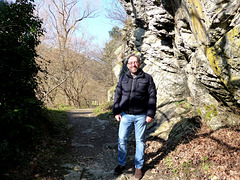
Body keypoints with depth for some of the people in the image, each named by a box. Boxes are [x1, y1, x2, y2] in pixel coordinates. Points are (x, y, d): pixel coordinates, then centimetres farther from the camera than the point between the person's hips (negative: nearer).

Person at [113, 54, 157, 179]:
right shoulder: (123, 79, 7)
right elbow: (117, 96, 10)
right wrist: (116, 112, 2)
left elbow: (152, 97, 1)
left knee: (140, 141, 8)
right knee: (122, 140, 6)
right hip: (125, 115, 2)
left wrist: (151, 114, -5)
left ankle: (138, 167, 23)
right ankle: (121, 164, 26)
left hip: (141, 116, -2)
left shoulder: (147, 78, 1)